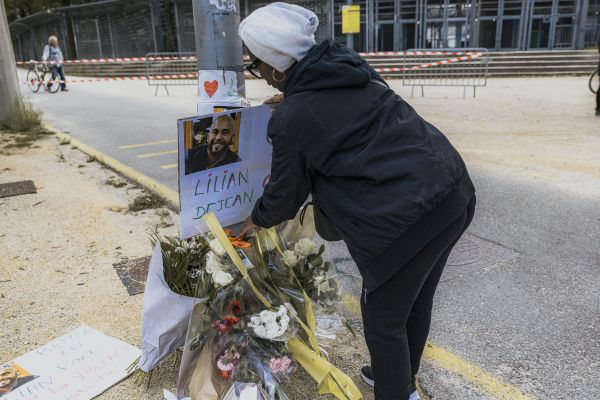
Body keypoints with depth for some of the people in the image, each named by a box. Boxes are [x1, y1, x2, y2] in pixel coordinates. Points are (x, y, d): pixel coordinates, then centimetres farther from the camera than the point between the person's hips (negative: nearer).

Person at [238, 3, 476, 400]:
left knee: (383, 318, 14)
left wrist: (257, 219, 26)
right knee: (416, 302, 26)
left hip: (408, 217, -9)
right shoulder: (347, 63, 10)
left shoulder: (291, 120, -11)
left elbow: (285, 195, 4)